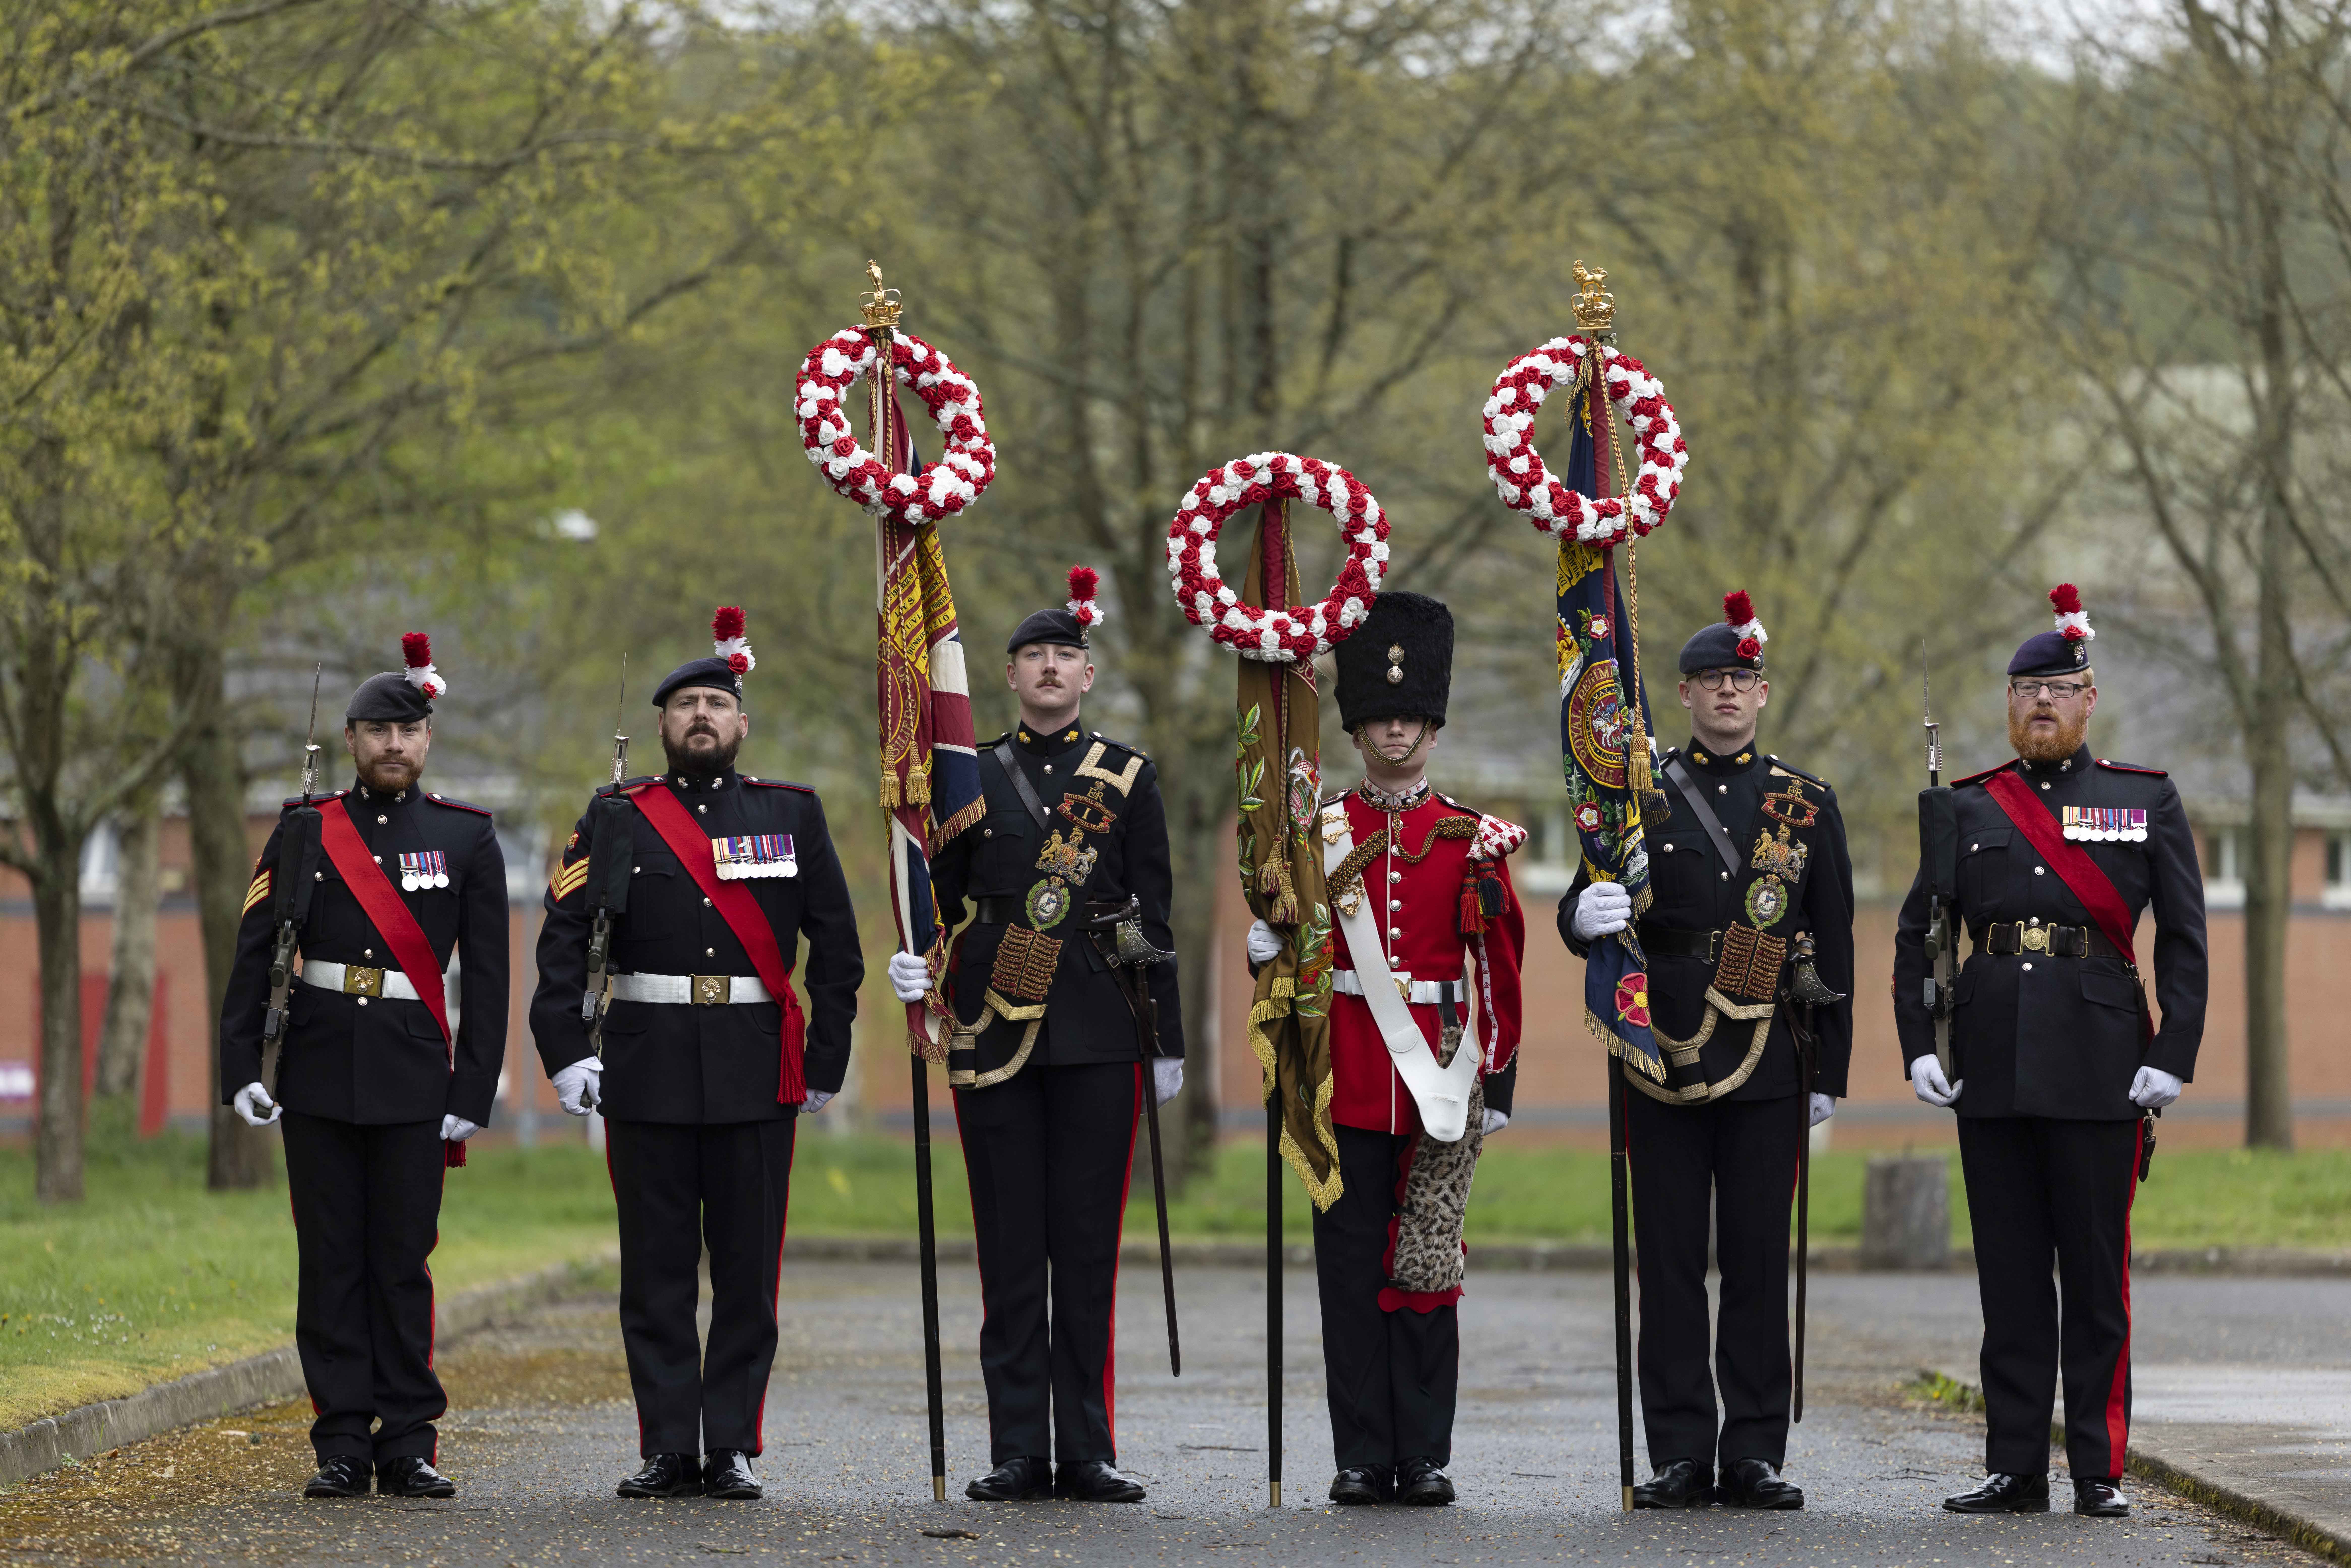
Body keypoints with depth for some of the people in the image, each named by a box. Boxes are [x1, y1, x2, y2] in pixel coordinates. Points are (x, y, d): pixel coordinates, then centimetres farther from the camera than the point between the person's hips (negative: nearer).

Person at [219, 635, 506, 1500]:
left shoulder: (466, 838, 5)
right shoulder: (303, 830, 7)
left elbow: (486, 976, 3)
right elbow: (254, 954, 5)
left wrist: (473, 1093, -3)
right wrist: (241, 1066, -3)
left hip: (414, 1079, -1)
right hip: (318, 1073, 1)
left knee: (402, 1262, 0)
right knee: (332, 1262, 2)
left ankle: (409, 1447, 5)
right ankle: (343, 1449, 5)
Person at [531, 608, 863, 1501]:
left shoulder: (794, 816, 9)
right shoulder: (616, 821, 7)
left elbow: (838, 950, 10)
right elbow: (563, 941, 1)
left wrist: (825, 1063, 5)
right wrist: (566, 1051, -10)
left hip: (758, 1081, 0)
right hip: (648, 1080, 0)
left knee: (748, 1275, 1)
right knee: (657, 1275, 1)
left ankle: (733, 1450, 7)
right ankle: (669, 1451, 6)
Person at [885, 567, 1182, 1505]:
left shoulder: (1129, 777, 7)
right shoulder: (970, 778, 9)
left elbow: (1157, 916, 7)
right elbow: (945, 897, 11)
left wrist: (1169, 1041, 4)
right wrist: (919, 962, -11)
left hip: (1098, 1038, -1)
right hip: (994, 1032, 1)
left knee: (1088, 1243, 0)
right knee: (1011, 1246, 0)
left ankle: (1087, 1452, 3)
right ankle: (1019, 1453, 3)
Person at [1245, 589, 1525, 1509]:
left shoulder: (1473, 839, 6)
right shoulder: (1321, 832, 6)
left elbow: (1502, 973, 6)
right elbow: (1279, 946, 9)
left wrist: (1498, 1080, 3)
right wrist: (1270, 948, -13)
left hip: (1441, 1080, 0)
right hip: (1350, 1080, 0)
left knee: (1427, 1265, 0)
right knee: (1353, 1267, 1)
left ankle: (1426, 1459, 4)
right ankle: (1363, 1458, 5)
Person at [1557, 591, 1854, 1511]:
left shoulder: (1806, 805, 9)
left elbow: (1834, 950, 10)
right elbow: (1584, 910, 4)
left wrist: (1830, 1073, 6)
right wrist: (1585, 917, -22)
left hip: (1768, 1064, 1)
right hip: (1663, 1060, -1)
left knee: (1760, 1261, 1)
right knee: (1671, 1262, -1)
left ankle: (1754, 1455, 5)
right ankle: (1681, 1458, 3)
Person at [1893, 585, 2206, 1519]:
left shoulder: (2147, 801, 6)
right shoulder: (1968, 808, 10)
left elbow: (2184, 940, 3)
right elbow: (1917, 935, 10)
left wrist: (2174, 1056, -7)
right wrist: (1918, 1048, -2)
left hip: (2100, 1066, -2)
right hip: (1993, 1066, 2)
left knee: (2097, 1270, 0)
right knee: (2009, 1273, 4)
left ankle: (2099, 1473, 4)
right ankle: (2017, 1469, 8)